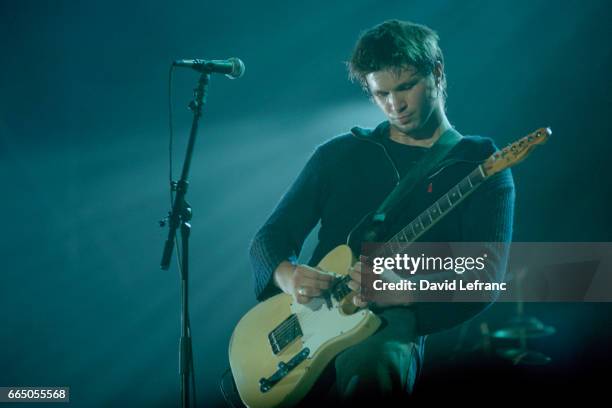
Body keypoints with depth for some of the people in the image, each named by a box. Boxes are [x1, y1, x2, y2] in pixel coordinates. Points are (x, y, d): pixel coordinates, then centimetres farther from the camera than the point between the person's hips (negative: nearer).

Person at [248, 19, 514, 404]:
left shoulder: (481, 165, 5)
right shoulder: (338, 154, 15)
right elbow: (269, 236, 14)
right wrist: (286, 274, -10)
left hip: (394, 325, -3)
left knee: (369, 367, -39)